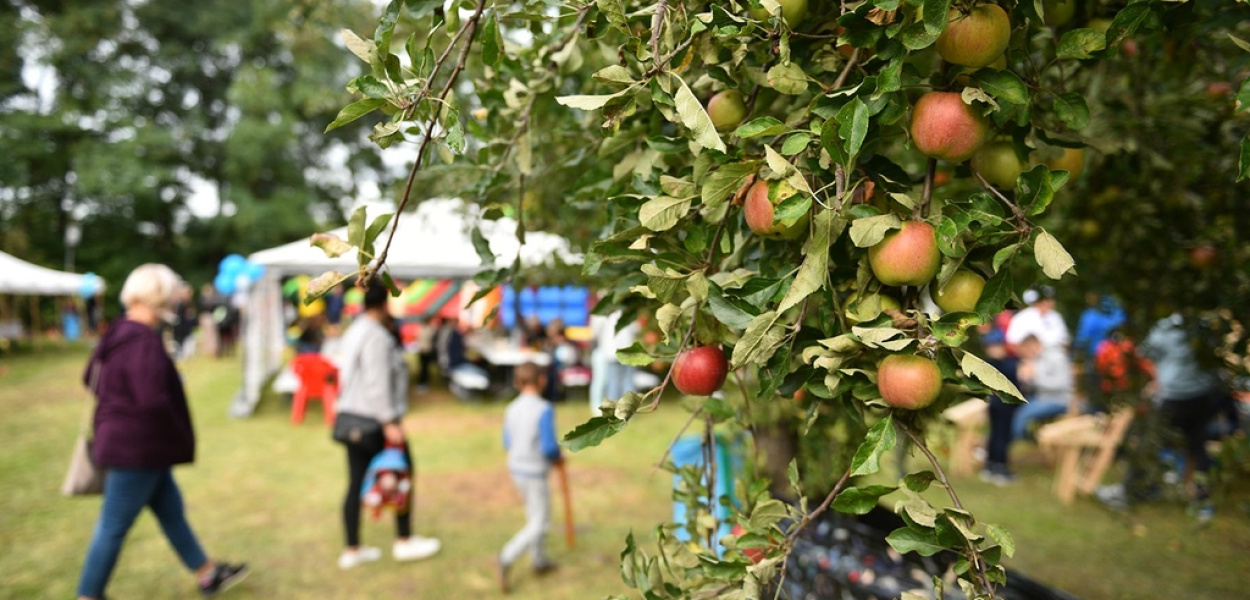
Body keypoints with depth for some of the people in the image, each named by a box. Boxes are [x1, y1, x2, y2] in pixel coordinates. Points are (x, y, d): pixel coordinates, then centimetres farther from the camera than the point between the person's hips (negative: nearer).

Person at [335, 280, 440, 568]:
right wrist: (390, 422, -21)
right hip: (373, 420, -9)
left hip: (350, 416, 9)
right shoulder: (376, 336, -17)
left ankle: (352, 550, 18)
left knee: (356, 483, 11)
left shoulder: (353, 332, 14)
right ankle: (404, 541, 15)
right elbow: (377, 384, -22)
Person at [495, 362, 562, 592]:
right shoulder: (544, 409, -22)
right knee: (539, 525, 6)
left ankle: (539, 561, 36)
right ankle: (506, 560, -4)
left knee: (535, 515, 24)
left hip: (516, 469, 7)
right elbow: (549, 447, -25)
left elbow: (508, 444, 9)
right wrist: (558, 457, -2)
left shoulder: (511, 408, -1)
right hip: (535, 474, -7)